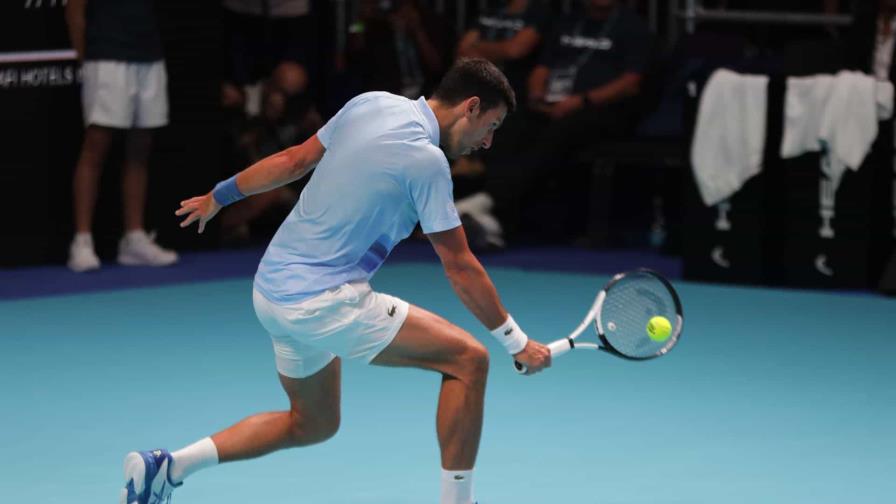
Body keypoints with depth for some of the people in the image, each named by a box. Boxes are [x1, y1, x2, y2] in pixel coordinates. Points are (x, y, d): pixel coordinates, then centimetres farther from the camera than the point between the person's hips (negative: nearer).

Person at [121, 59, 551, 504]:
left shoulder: (370, 104, 4)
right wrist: (517, 341, -5)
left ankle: (166, 466, 18)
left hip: (274, 289, 9)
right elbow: (460, 268, -14)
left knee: (312, 424, 26)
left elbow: (294, 159, 14)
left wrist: (220, 196, 27)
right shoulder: (426, 160, -17)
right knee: (468, 360, -8)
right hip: (322, 301, -9)